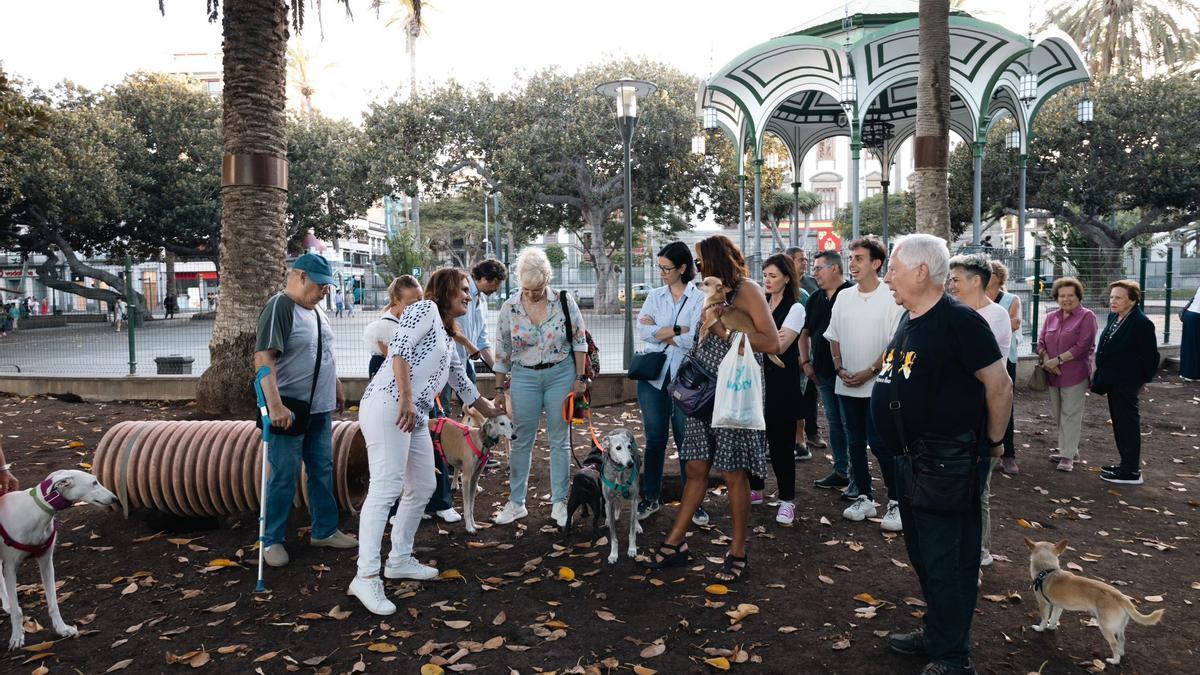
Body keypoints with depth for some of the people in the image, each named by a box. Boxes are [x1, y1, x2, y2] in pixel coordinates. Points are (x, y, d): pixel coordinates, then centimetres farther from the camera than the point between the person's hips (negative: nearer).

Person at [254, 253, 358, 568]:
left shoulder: (315, 310, 12)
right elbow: (263, 358, -24)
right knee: (284, 477, 0)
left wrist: (337, 387, 23)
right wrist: (275, 406, -31)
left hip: (320, 409, 8)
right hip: (289, 411, -8)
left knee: (323, 471, 15)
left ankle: (324, 531, 27)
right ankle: (272, 541, 14)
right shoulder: (279, 307, -15)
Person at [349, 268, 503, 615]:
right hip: (388, 405, -10)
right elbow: (399, 349, -15)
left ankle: (399, 560, 25)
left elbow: (462, 383, 37)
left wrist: (491, 411, 47)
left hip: (416, 417, 10)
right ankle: (367, 577, -14)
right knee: (386, 488, -15)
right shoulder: (425, 308, 0)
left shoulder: (447, 338, 26)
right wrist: (405, 399, -23)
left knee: (422, 488, 13)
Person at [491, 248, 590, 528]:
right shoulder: (509, 307, -3)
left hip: (561, 374, -1)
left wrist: (580, 377, -3)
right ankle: (516, 502, 17)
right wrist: (499, 388, 6)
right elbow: (501, 351, 5)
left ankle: (559, 503, 17)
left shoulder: (564, 302, -6)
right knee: (521, 441, 5)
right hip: (524, 377, 1)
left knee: (560, 440, 6)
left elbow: (579, 342, 1)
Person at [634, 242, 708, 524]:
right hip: (654, 374, 3)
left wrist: (659, 332, -9)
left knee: (686, 440, 4)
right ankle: (651, 497, 22)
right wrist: (678, 330, -13)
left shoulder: (700, 298, -4)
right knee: (655, 439, 9)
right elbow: (643, 332, -6)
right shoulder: (654, 296, 8)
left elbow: (696, 340, -15)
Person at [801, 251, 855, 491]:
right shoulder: (815, 299, 13)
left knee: (850, 424, -2)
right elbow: (805, 332, 22)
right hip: (823, 373, 7)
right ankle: (840, 471, 24)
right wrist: (806, 362, 11)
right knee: (834, 423, 14)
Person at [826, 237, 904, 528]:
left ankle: (896, 502, 8)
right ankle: (864, 498, 24)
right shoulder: (844, 297, 7)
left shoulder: (890, 299, -9)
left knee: (880, 444, -5)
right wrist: (840, 369, -1)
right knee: (855, 443, 12)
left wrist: (869, 372, -14)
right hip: (847, 385, 5)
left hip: (877, 385, -5)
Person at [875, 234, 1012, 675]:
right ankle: (936, 633, 37)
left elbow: (999, 385, -16)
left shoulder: (960, 321, -18)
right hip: (914, 457, 9)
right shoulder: (909, 320, 10)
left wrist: (992, 442, -7)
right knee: (922, 553, 20)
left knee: (947, 560, 1)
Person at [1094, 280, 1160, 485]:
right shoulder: (1113, 317, 6)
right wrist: (1100, 374, 16)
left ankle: (1131, 471, 4)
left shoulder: (1142, 323, -18)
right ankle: (1127, 463, 27)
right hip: (1112, 380, 9)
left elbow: (1151, 356, -12)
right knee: (1119, 423, 16)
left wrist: (1144, 379, -3)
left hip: (1126, 383, -9)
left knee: (1127, 424, -3)